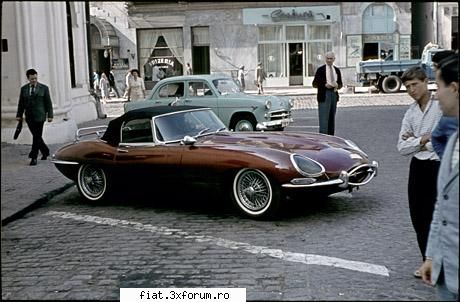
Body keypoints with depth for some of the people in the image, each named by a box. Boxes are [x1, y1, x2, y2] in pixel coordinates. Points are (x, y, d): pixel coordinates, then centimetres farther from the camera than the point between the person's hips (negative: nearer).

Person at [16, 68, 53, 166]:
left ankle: (34, 157, -4)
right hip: (29, 117, 4)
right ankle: (45, 151, 27)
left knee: (37, 137, -7)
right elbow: (21, 103, 13)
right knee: (36, 136, 8)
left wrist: (50, 115, -5)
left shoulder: (44, 88, 1)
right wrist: (19, 115, 7)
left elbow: (48, 103, 1)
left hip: (39, 116, -4)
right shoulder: (23, 89, 10)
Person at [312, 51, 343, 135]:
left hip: (334, 94, 5)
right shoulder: (320, 70, -2)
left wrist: (337, 86, -5)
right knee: (323, 118, -12)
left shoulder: (337, 70, 12)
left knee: (332, 118, 10)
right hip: (324, 95, -5)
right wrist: (325, 85, -17)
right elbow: (315, 84, -3)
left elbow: (340, 84, 18)